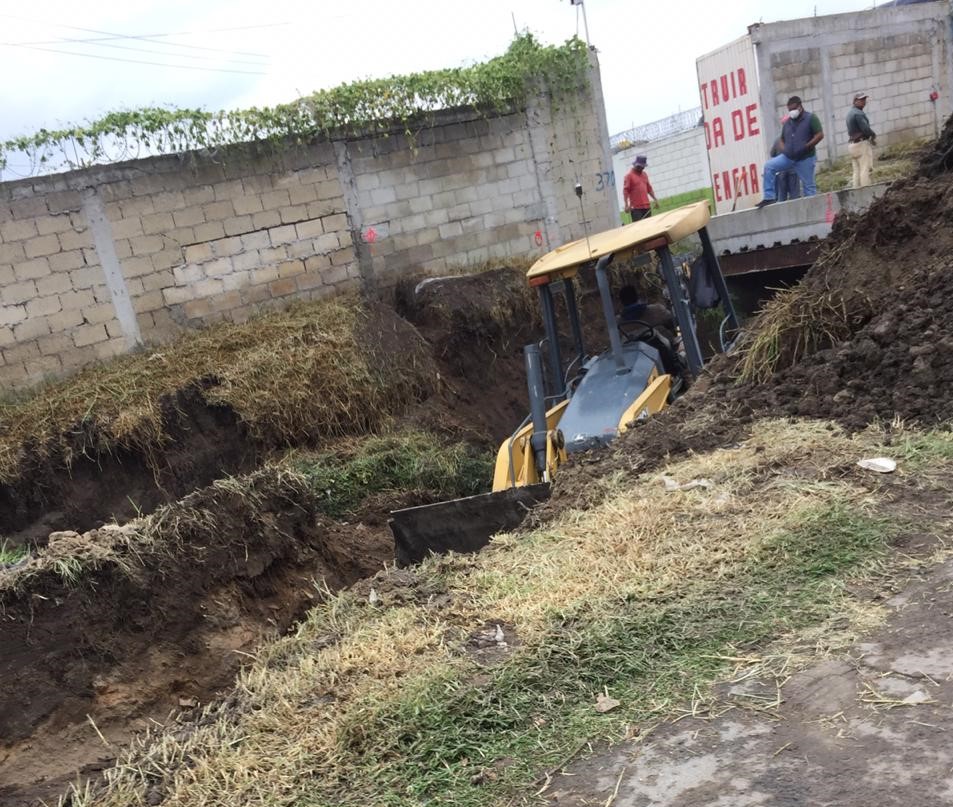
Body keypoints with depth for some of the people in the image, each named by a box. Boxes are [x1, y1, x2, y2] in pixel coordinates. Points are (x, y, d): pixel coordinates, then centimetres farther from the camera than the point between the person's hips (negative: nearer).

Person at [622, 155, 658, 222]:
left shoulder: (644, 175, 16)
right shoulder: (629, 176, -4)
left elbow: (649, 188, 24)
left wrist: (655, 199, 17)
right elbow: (625, 191, -10)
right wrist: (627, 205, -17)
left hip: (647, 206, 7)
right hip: (636, 208, -7)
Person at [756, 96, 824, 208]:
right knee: (769, 166, -12)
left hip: (805, 158, -5)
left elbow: (820, 135, -11)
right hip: (788, 157, 5)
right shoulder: (788, 122, 15)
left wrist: (806, 147, -17)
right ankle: (769, 197, -11)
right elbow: (782, 139, 25)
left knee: (808, 186, -3)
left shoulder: (811, 118, -2)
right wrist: (784, 150, 5)